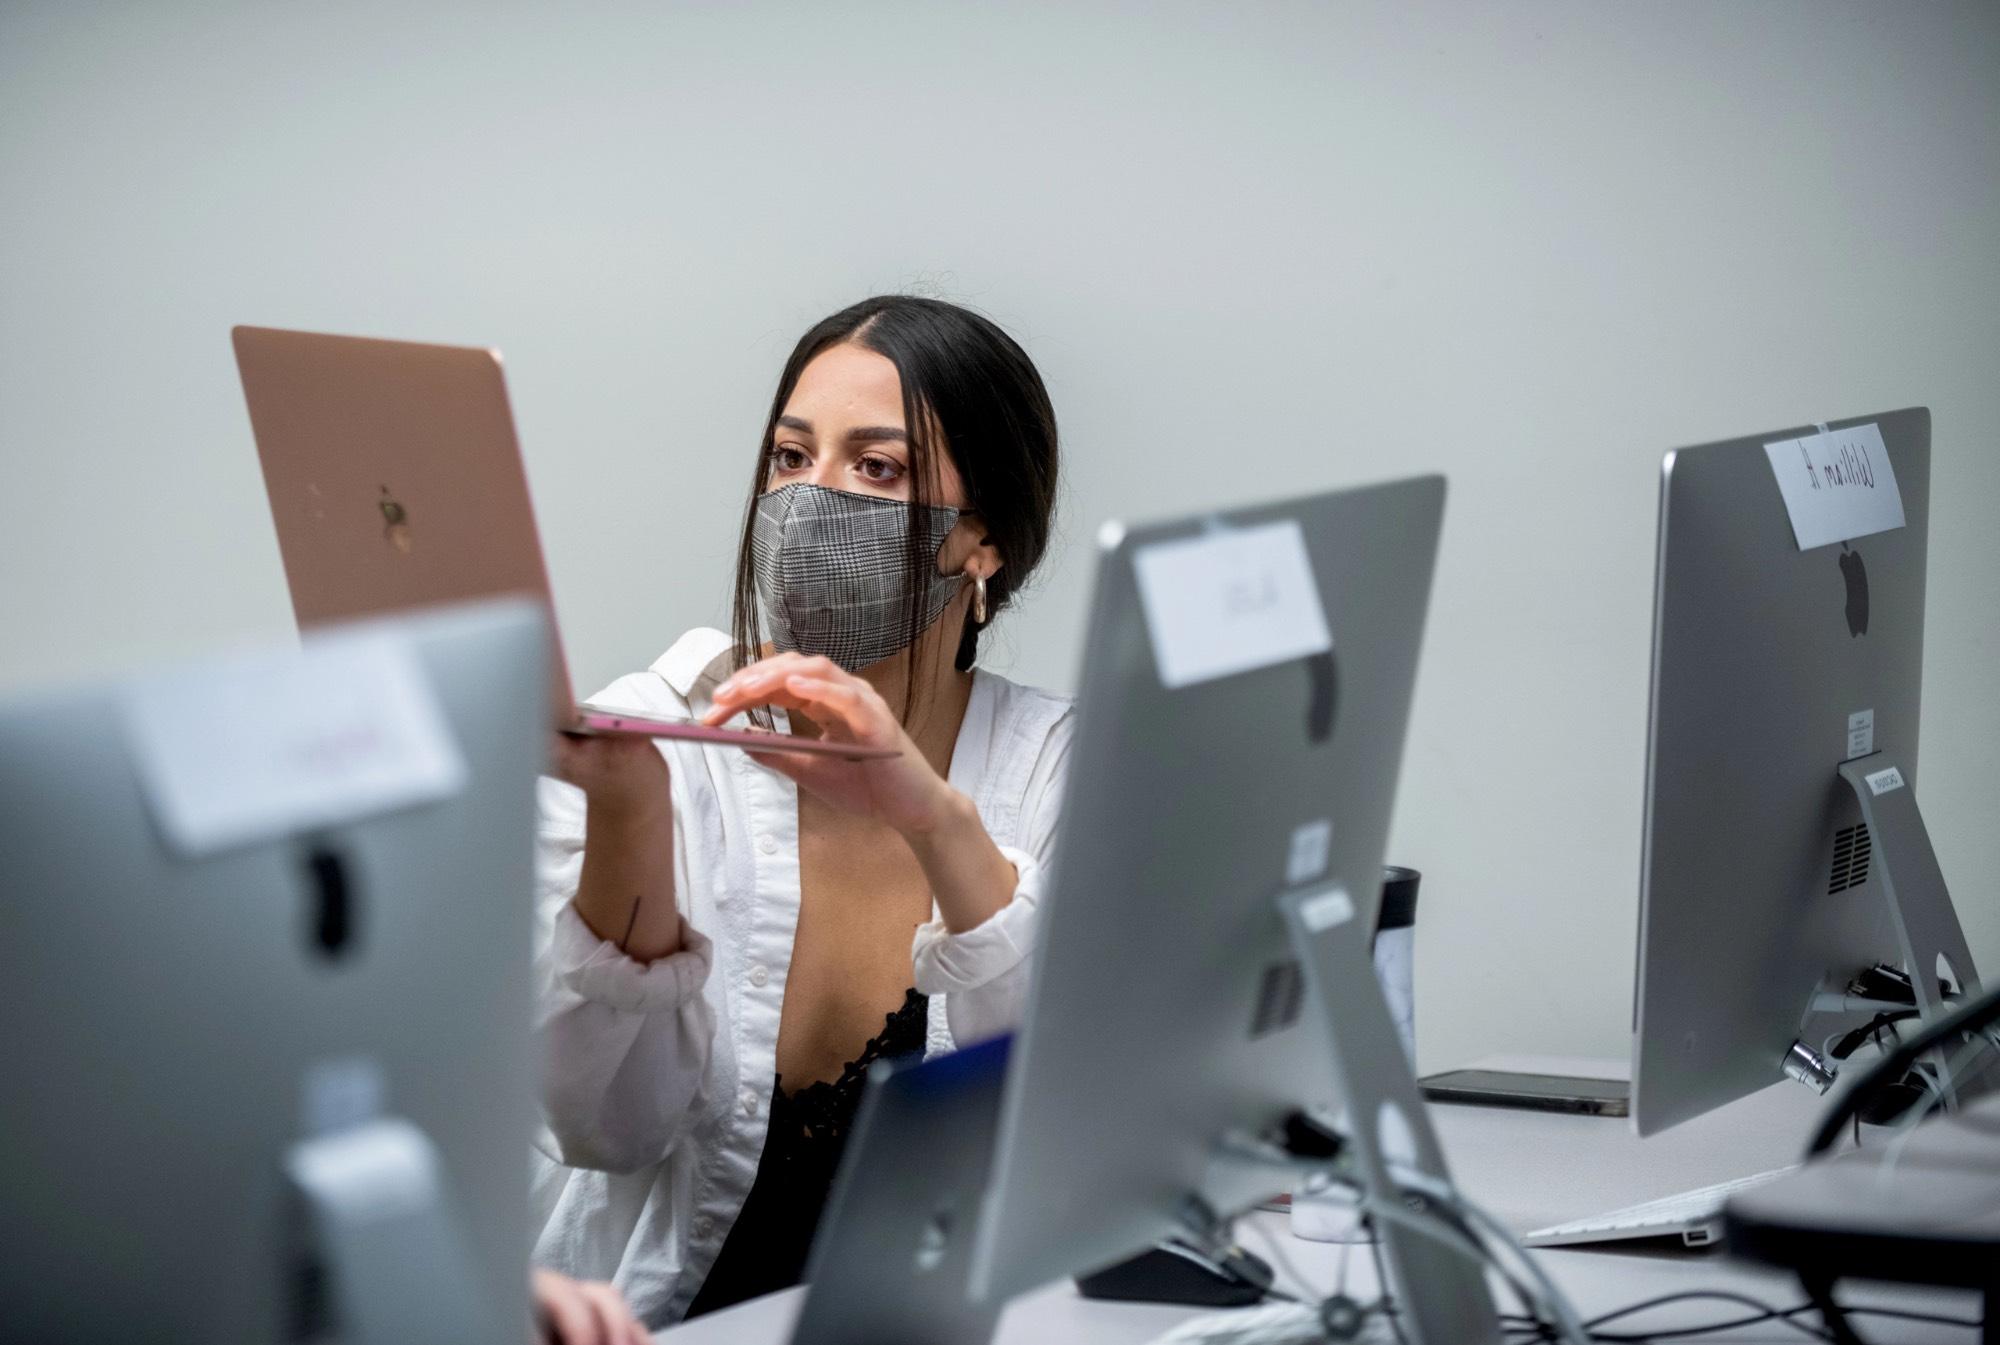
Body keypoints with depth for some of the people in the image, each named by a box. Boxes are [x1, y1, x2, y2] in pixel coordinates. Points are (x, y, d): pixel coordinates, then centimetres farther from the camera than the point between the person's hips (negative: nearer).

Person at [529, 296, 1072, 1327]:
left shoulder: (1056, 767, 1)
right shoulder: (645, 733, -2)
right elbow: (609, 1128, -8)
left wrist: (938, 822, -24)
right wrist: (626, 817, -21)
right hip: (664, 1312, -1)